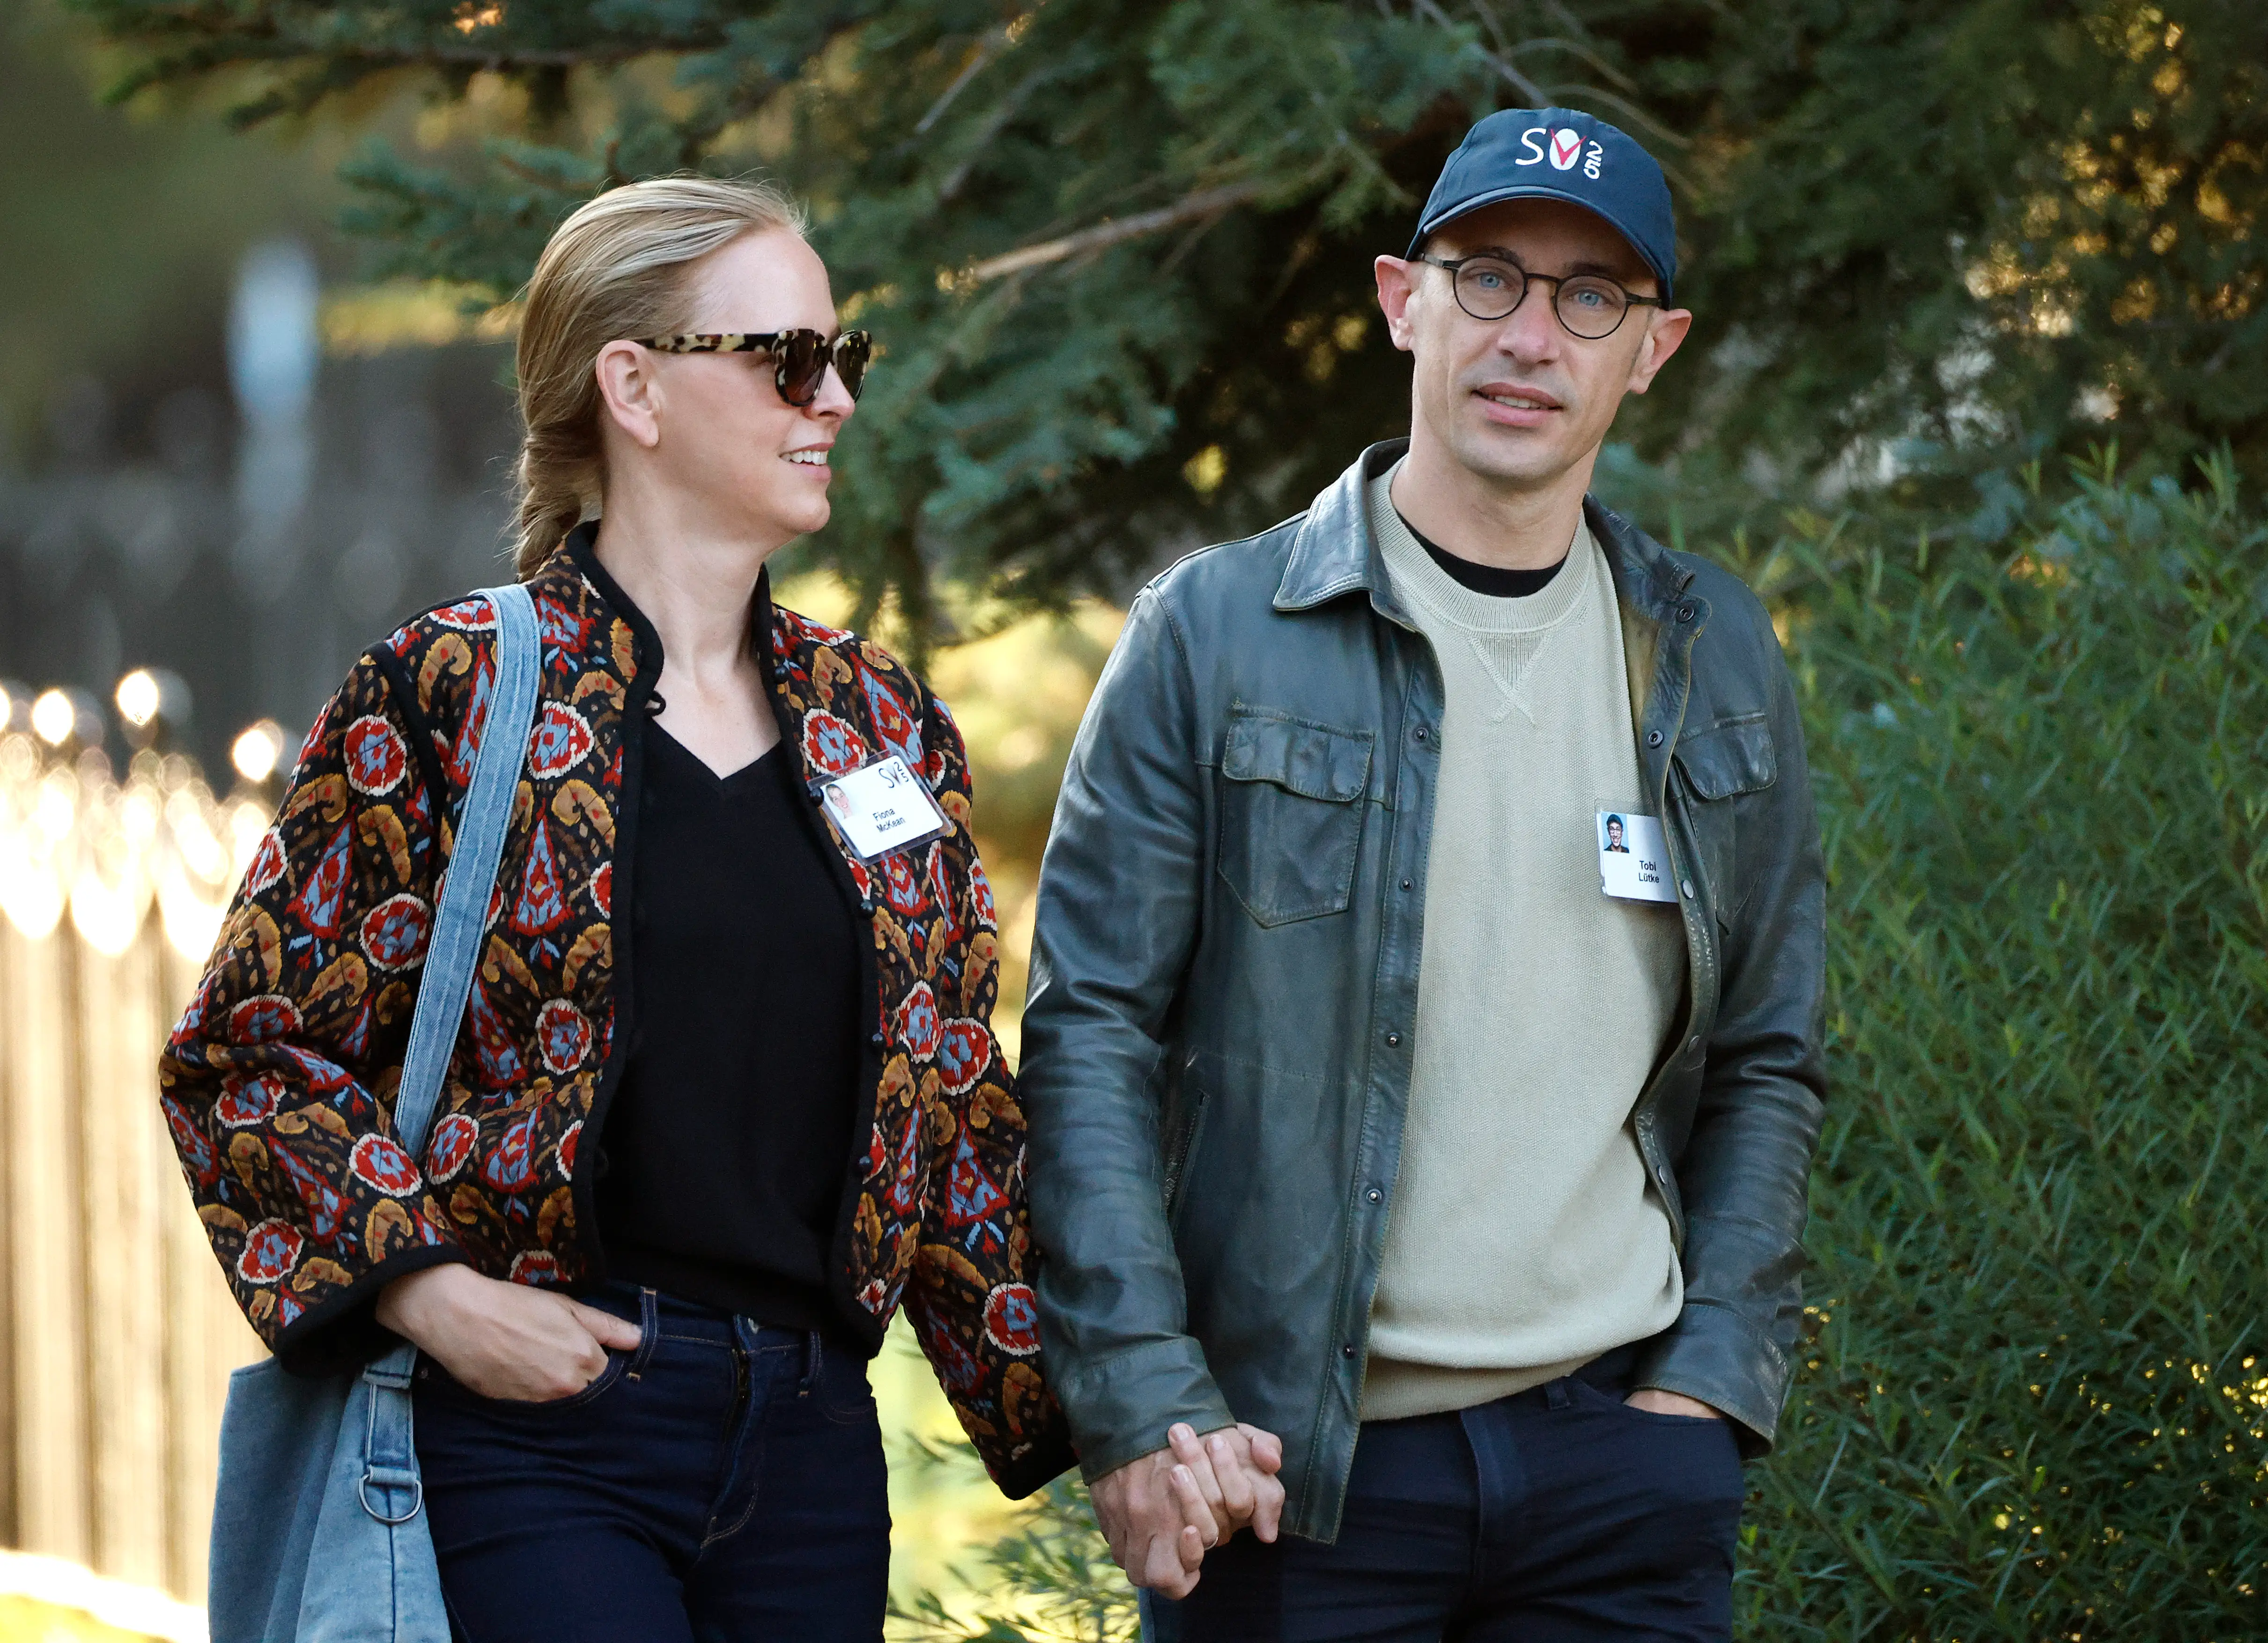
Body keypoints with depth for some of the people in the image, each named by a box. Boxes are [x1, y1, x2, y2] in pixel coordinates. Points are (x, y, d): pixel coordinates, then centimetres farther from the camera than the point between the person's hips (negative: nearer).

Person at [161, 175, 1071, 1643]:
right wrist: (430, 1289, -13)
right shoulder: (452, 692, -2)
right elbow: (248, 1057, -1)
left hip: (812, 1434, 5)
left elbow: (956, 1110, 16)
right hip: (544, 1422, -5)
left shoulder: (881, 724, 14)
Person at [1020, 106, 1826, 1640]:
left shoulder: (1713, 654, 10)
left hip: (1620, 1454, 3)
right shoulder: (1215, 635, -1)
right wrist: (1140, 1413, -12)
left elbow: (1767, 1060, 14)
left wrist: (1713, 1378, 2)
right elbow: (1090, 1034, -4)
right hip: (1293, 1464, -3)